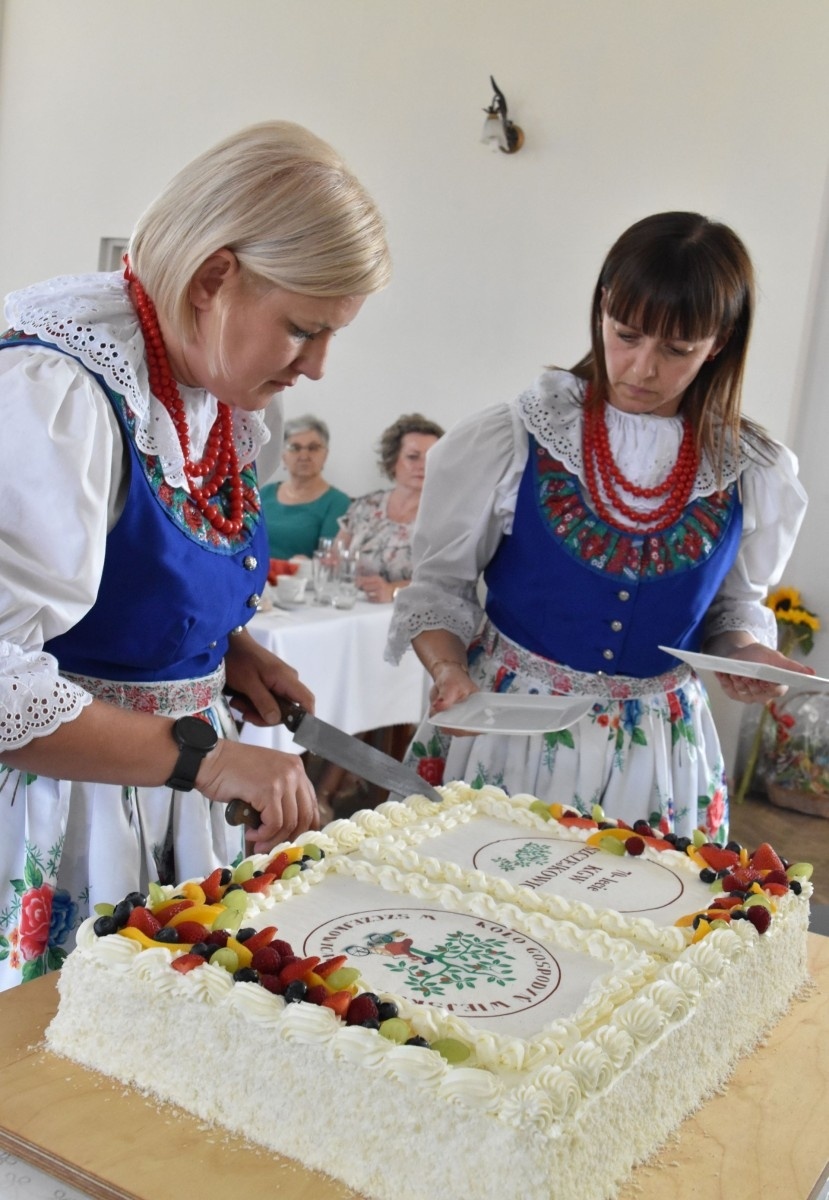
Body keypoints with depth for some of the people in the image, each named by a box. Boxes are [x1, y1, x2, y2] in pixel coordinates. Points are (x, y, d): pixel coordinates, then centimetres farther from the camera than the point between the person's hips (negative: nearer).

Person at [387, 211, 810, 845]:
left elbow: (734, 603, 11)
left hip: (656, 750, 2)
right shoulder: (513, 440, -10)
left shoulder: (754, 476, -3)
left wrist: (744, 649, -10)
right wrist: (450, 668, -20)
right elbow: (441, 583, -2)